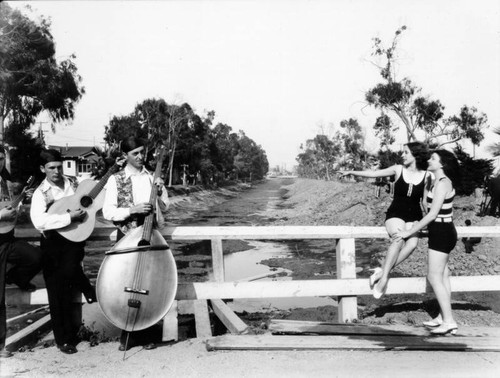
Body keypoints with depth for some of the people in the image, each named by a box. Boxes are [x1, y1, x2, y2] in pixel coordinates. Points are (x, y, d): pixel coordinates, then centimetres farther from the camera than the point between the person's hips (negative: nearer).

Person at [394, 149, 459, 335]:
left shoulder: (442, 183, -18)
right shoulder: (440, 182, 12)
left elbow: (432, 214, -21)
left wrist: (409, 232, -16)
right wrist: (418, 224, 16)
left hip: (441, 233, -10)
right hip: (442, 232, 10)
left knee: (434, 277, -7)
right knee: (442, 276, 14)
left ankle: (449, 321, -3)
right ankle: (443, 317, 23)